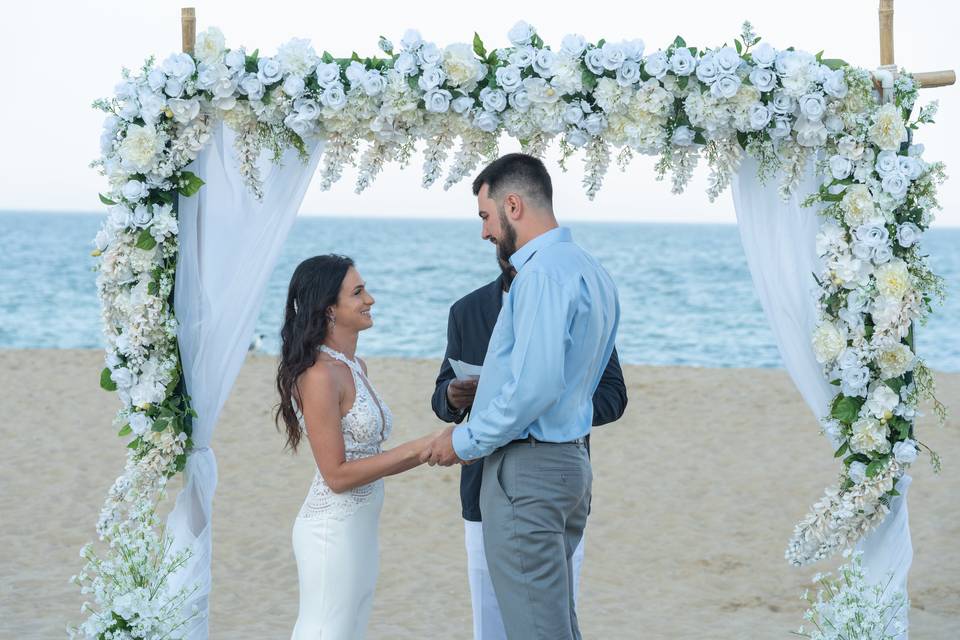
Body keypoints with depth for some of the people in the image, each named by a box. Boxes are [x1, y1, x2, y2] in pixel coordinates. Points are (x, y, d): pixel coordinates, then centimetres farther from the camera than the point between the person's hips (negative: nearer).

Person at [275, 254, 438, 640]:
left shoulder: (355, 366, 10)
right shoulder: (320, 374, -18)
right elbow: (337, 474, -19)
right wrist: (418, 449, -17)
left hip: (361, 528, 9)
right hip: (333, 530, -9)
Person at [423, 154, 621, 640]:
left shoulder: (543, 273, -18)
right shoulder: (591, 270, 14)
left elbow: (537, 385, -26)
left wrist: (467, 441, -13)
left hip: (527, 471, -10)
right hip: (570, 460, 10)